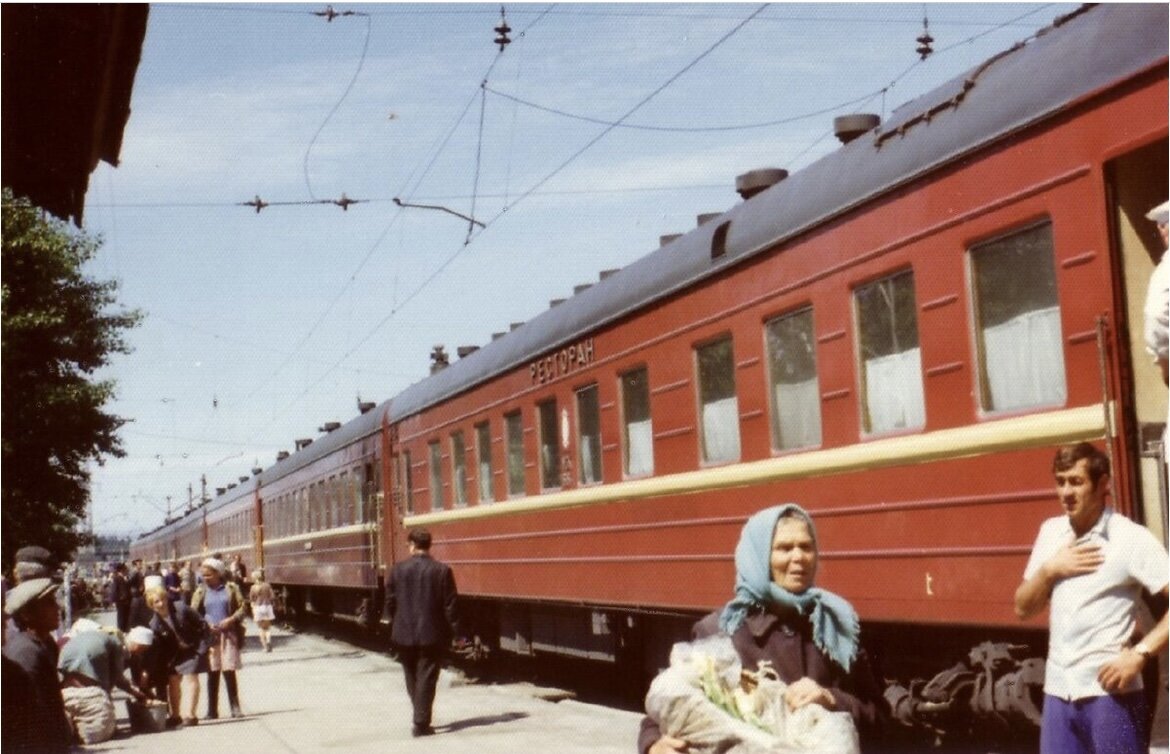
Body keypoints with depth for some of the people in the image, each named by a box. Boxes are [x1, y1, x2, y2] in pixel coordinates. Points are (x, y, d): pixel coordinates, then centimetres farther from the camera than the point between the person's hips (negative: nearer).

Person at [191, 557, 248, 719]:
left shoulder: (231, 588, 4)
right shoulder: (201, 591, 8)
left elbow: (243, 607, 3)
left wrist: (231, 620, -12)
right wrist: (205, 625, -9)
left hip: (228, 634, -1)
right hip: (209, 636, 2)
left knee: (229, 671, -3)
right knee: (212, 673, 4)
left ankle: (235, 707, 4)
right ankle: (212, 710, 9)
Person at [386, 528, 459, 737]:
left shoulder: (398, 569, -4)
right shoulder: (442, 570, -8)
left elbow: (390, 602, 1)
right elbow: (450, 604, -7)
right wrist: (451, 630, 3)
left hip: (404, 634, 2)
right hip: (432, 634, -2)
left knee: (412, 677, 18)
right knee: (426, 678, 3)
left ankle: (420, 715, 26)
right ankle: (421, 723, 0)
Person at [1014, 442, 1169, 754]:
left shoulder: (1131, 538, -9)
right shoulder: (1051, 532, 10)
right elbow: (1023, 608, 14)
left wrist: (1139, 655, -19)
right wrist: (1049, 570, -2)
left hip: (1109, 691, -6)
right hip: (1059, 691, 6)